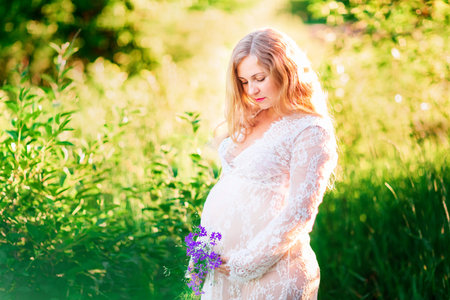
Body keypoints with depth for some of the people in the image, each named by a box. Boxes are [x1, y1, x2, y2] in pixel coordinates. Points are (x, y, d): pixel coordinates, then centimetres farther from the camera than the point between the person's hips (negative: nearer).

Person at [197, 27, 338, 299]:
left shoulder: (311, 131, -11)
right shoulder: (249, 120, 11)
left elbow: (299, 213, -16)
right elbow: (228, 183, 13)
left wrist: (247, 262, -16)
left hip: (268, 273, -6)